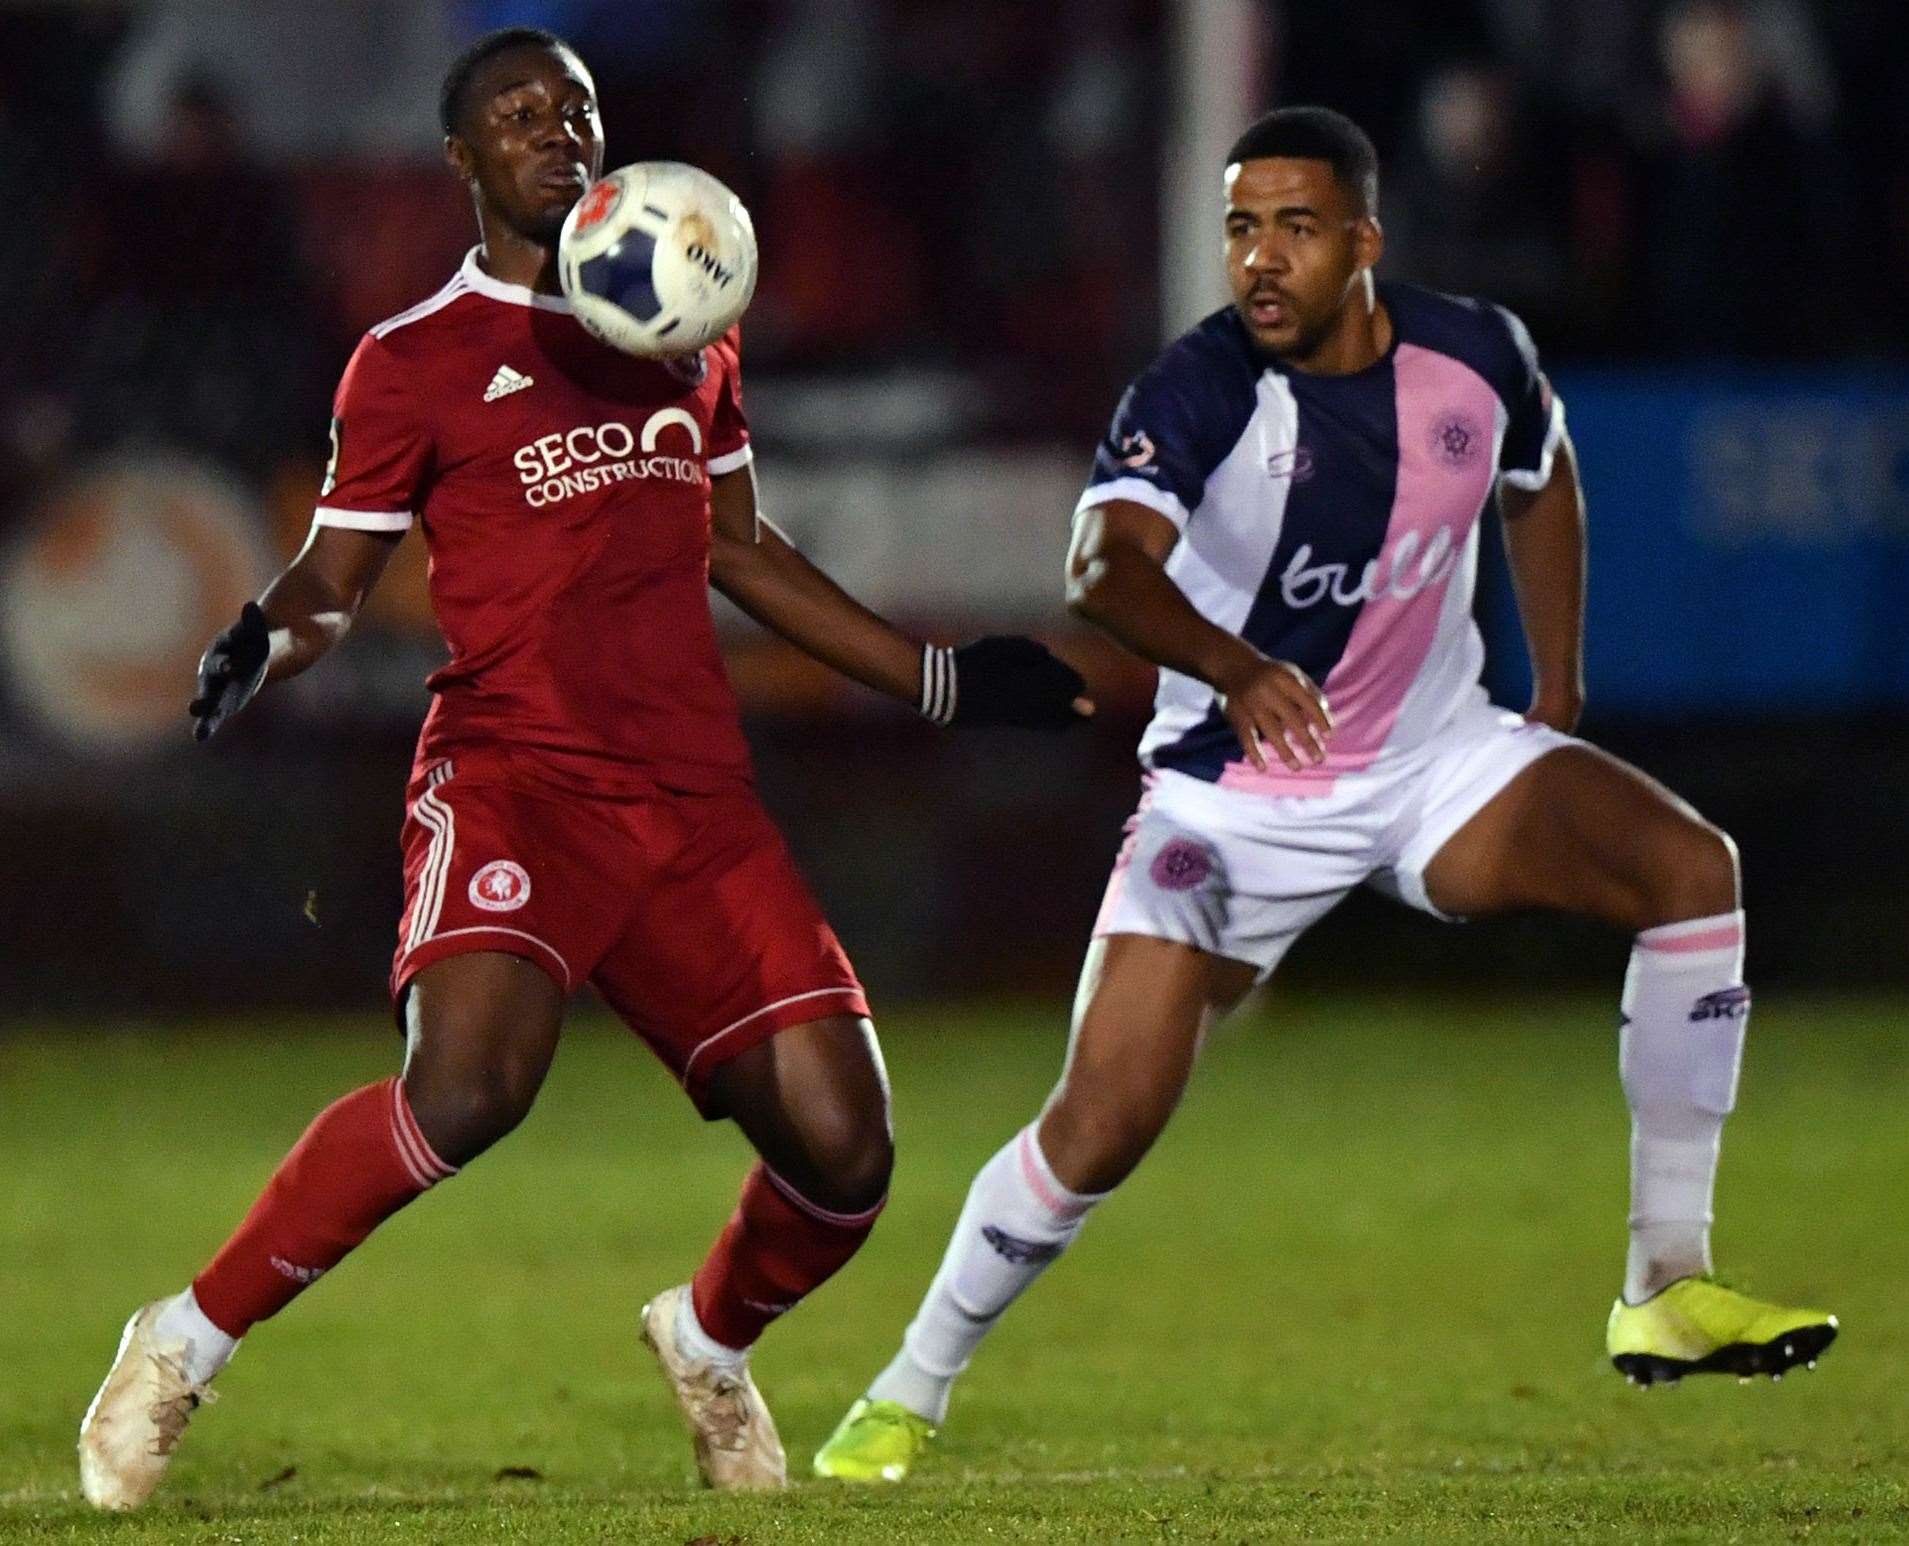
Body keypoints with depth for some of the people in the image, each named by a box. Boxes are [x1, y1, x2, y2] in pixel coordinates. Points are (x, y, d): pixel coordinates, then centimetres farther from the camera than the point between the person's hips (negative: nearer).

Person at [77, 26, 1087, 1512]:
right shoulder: (414, 361, 3)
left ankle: (710, 1338, 29)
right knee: (468, 1082, -31)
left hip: (701, 802, 5)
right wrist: (258, 643, -18)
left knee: (841, 1149, -6)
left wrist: (941, 677, 28)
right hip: (515, 773, -5)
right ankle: (182, 1349, -15)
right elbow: (334, 579, 5)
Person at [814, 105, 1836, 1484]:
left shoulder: (1476, 357, -8)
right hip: (1235, 793, -3)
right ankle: (906, 1397, 9)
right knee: (1103, 1121, -13)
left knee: (1693, 866, -18)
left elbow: (1541, 484, 16)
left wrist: (1560, 692, 13)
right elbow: (1105, 566, -40)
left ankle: (1668, 1288, -13)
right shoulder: (1198, 390, -22)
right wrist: (1237, 670, -59)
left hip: (1437, 757, 4)